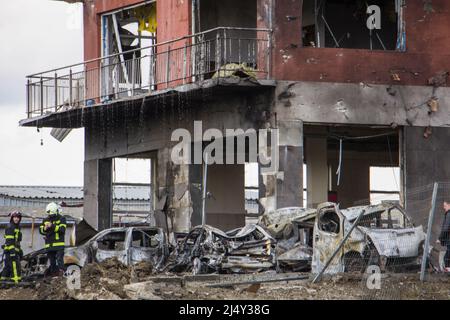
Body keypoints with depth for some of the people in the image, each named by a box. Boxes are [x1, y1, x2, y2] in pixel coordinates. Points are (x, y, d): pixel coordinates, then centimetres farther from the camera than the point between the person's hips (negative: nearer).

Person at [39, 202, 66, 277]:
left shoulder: (61, 219, 0)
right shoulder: (45, 220, 15)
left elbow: (62, 229, -14)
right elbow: (41, 230, 11)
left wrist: (52, 226, -23)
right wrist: (45, 228, -12)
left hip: (59, 245, -5)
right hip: (49, 245, 5)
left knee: (59, 258, -15)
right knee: (52, 260, 8)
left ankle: (61, 271, -20)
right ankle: (53, 272, 13)